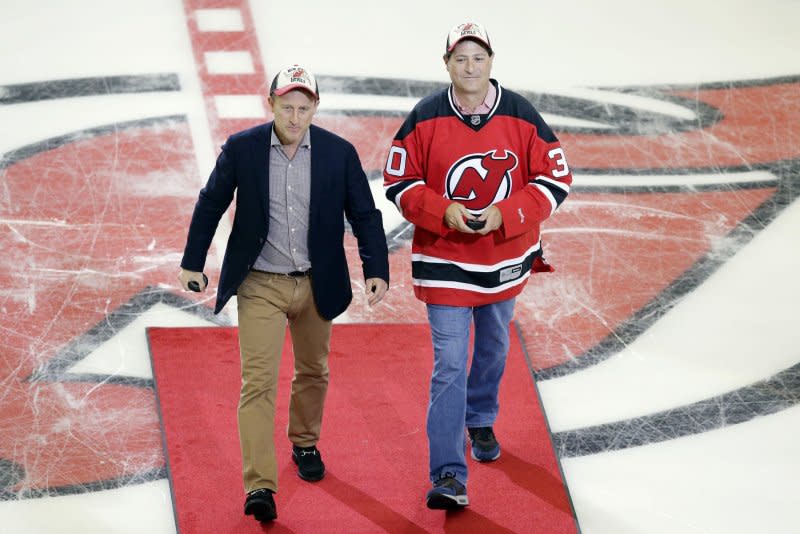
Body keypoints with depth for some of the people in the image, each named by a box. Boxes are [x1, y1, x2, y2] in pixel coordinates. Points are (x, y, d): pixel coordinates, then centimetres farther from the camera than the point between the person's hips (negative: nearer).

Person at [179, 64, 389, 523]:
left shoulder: (339, 152, -7)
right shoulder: (242, 148, -9)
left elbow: (365, 214, -1)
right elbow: (210, 205, 2)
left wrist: (376, 270, -11)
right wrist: (193, 262, 5)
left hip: (316, 285, 2)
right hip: (260, 285, -2)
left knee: (313, 373, 19)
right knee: (259, 382, -10)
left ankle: (305, 443, 46)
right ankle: (260, 486, -11)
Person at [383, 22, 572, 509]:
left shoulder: (521, 116, -8)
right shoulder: (425, 118, -10)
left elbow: (556, 178, -6)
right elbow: (399, 181, -4)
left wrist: (505, 215, -18)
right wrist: (443, 212, -20)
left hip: (506, 258, 3)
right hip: (443, 261, -3)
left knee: (493, 349, 23)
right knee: (450, 365, -8)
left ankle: (480, 422, 52)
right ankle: (449, 476, -8)